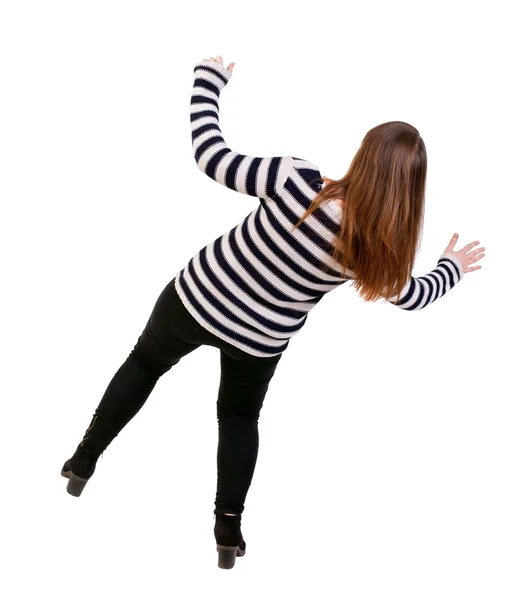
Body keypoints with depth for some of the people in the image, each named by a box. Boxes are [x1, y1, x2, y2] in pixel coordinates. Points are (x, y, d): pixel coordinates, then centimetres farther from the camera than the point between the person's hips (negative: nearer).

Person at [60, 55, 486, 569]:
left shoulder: (297, 181, -30)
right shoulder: (376, 248, -20)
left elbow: (209, 154, -23)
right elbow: (410, 294, 1)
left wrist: (209, 76, -8)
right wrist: (452, 267, 22)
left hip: (199, 299, -1)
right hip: (259, 340, 1)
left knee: (144, 363, 27)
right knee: (240, 415, 28)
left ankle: (83, 463, 38)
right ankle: (229, 529, 24)